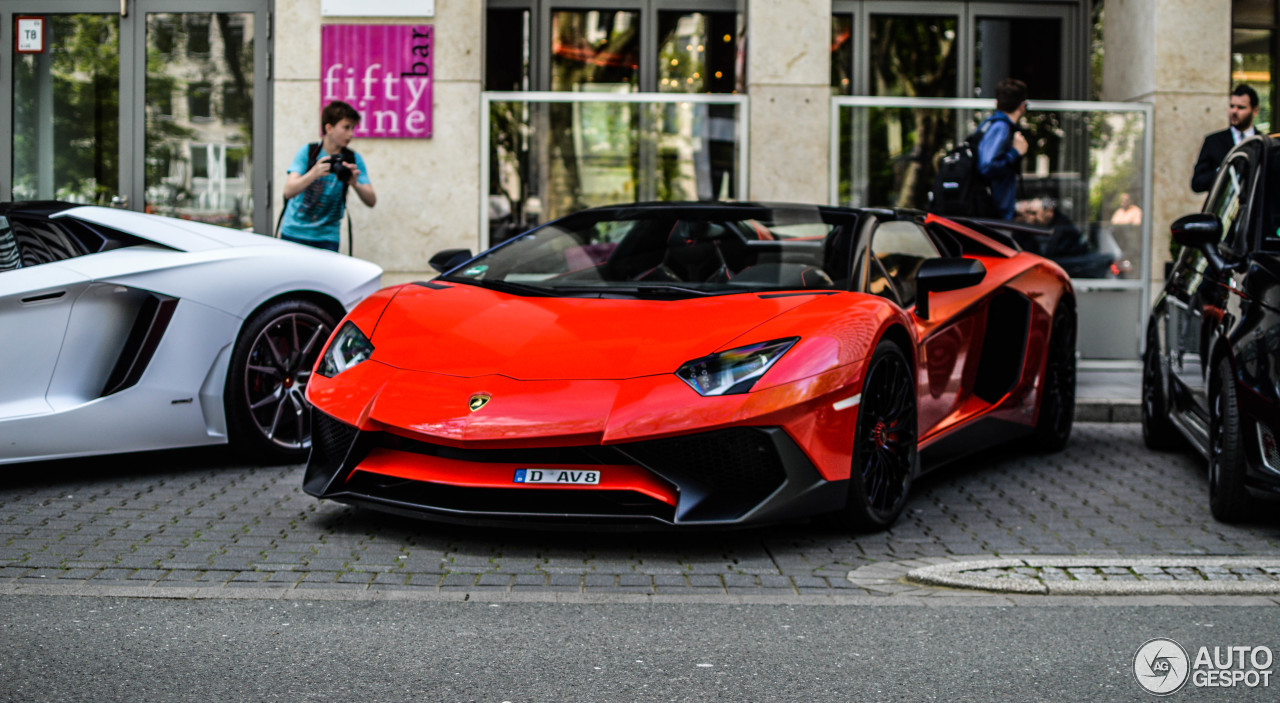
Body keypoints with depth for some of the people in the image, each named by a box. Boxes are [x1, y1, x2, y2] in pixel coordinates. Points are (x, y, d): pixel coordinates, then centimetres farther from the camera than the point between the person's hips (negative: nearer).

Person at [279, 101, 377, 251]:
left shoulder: (354, 160, -4)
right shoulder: (308, 152, -7)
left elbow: (371, 201, -10)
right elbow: (289, 192, -18)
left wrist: (355, 184, -30)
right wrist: (314, 173, -35)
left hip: (327, 237, 1)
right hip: (294, 232, 0)